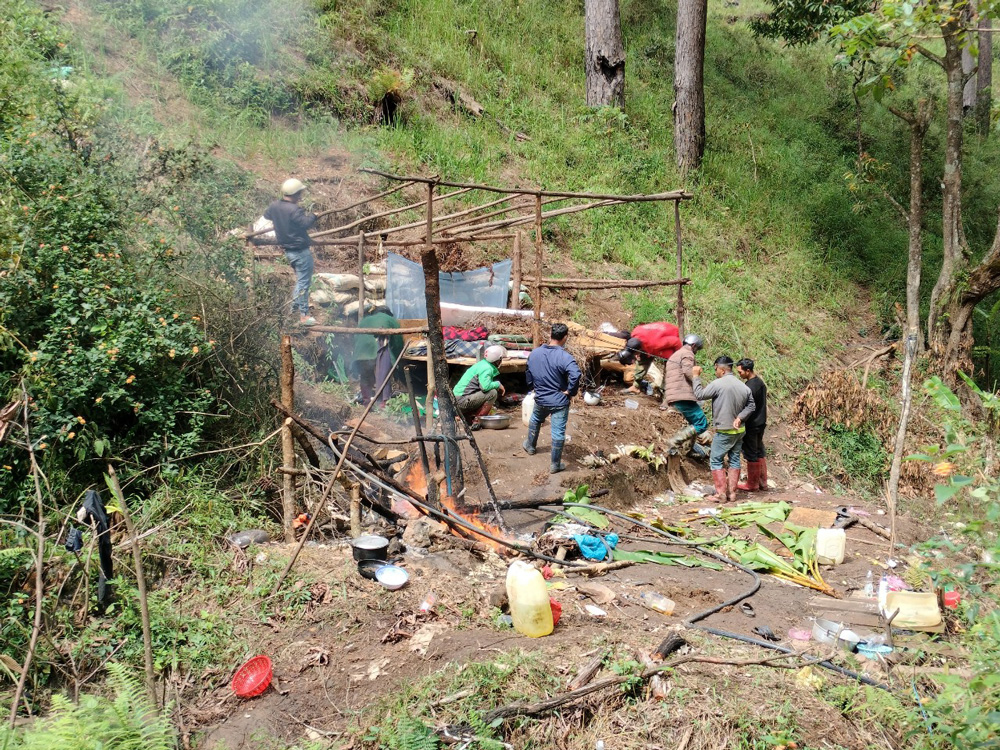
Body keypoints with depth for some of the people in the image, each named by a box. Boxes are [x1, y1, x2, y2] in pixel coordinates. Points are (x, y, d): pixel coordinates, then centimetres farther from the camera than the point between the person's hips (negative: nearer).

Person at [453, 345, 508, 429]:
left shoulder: (483, 363, 17)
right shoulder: (487, 368, -13)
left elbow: (484, 385, 25)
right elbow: (485, 386, -28)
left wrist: (499, 387, 13)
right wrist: (498, 384, -11)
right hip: (462, 400, -10)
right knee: (493, 393, -17)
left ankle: (467, 416, 10)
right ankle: (477, 421, -14)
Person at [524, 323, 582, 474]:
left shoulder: (534, 353, -3)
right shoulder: (564, 357, -22)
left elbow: (528, 374, 11)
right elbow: (575, 375, -36)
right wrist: (570, 391, -20)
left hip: (540, 399, 5)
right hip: (559, 401, -5)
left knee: (535, 420, 32)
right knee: (558, 433, 5)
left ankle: (530, 446, 52)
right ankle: (555, 465, 13)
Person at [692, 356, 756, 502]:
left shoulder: (718, 384, -18)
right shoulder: (744, 386, 3)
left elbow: (699, 394, -12)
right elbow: (751, 406, 5)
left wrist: (696, 376, -2)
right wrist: (740, 417, -4)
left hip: (724, 431, -7)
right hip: (739, 431, 7)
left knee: (715, 460, 3)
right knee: (734, 460, 14)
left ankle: (721, 493, 0)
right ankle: (732, 492, 17)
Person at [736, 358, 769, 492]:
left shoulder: (750, 386, -22)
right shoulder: (760, 382, 8)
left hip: (751, 425, -9)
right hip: (761, 423, 9)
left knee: (751, 455, 1)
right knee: (760, 452, 16)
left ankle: (752, 484, 9)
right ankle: (763, 482, 22)